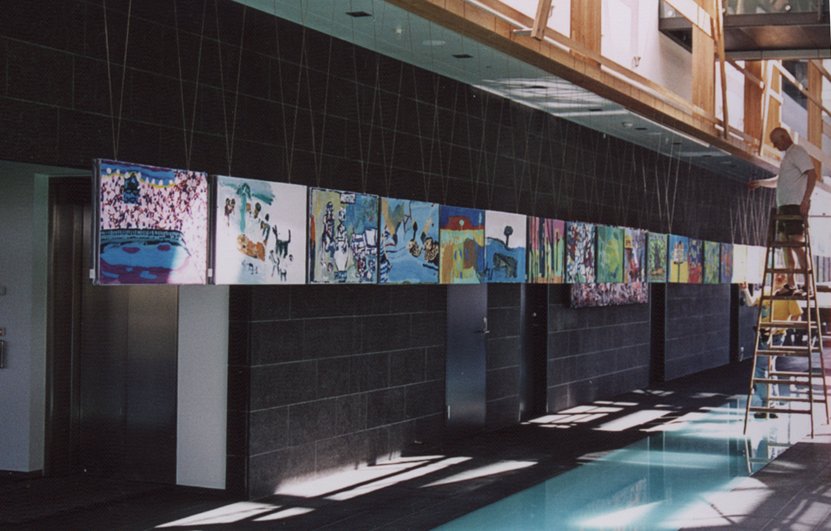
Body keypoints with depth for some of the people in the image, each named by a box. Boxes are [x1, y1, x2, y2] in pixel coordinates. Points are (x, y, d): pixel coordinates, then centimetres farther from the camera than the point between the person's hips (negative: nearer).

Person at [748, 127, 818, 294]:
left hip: (796, 205, -10)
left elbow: (812, 174, -19)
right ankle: (791, 284, 11)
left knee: (797, 243, -13)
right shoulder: (787, 155, 21)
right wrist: (760, 183, 28)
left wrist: (805, 200, -26)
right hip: (784, 206, 10)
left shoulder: (798, 152, -8)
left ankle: (808, 284, -12)